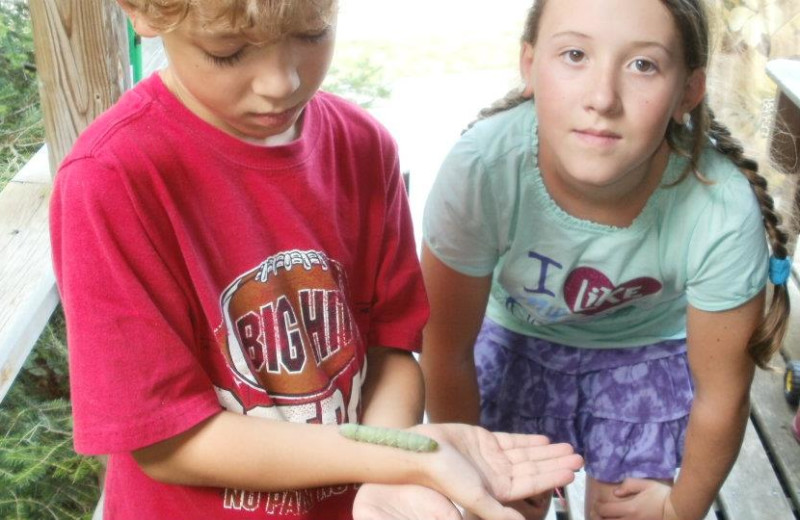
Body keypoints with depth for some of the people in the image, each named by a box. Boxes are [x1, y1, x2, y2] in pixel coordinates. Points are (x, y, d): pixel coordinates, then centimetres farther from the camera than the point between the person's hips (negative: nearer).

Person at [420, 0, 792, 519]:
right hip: (516, 335, 0)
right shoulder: (479, 170, -37)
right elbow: (447, 353, -18)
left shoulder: (724, 212, -36)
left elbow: (721, 396, -17)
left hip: (649, 349, 0)